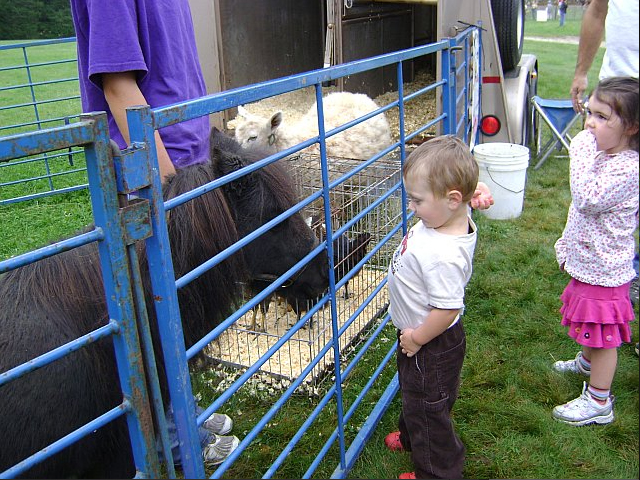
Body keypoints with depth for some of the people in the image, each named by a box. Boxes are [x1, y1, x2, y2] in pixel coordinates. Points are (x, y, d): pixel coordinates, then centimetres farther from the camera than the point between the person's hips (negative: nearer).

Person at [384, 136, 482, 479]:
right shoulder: (455, 217, -13)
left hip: (431, 347, -10)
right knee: (413, 395, 33)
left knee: (427, 408, 14)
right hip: (417, 335, 10)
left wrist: (416, 338, -20)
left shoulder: (442, 255, -40)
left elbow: (447, 309, -35)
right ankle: (412, 437, 60)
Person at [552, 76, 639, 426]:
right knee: (590, 325, 30)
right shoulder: (601, 154, 5)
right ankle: (587, 361, 55)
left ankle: (599, 402, 20)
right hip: (587, 262, 9)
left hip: (604, 269, -9)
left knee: (603, 334, 5)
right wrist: (567, 245, 19)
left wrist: (582, 154, -31)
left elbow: (586, 199, -36)